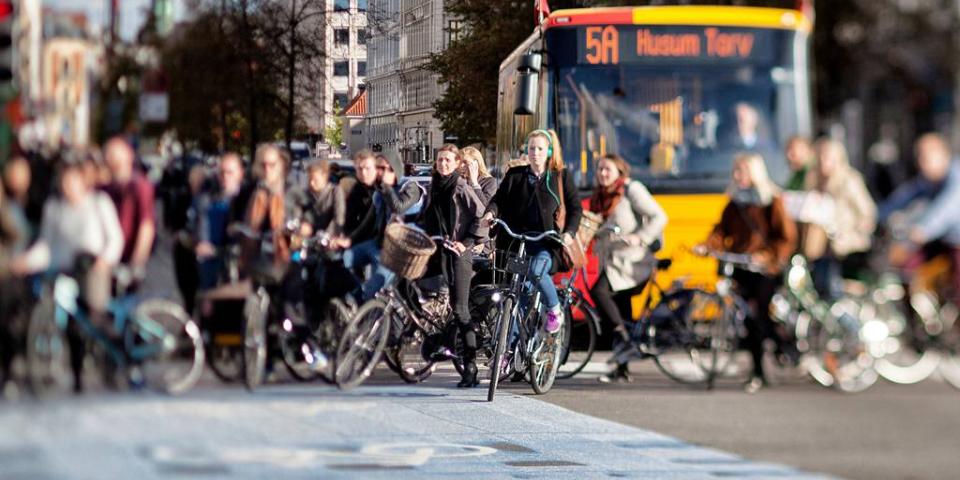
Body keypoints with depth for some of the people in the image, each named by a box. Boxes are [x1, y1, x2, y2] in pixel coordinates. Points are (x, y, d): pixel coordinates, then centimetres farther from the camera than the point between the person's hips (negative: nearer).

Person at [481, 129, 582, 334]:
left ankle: (555, 310, -10)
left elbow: (575, 207, 6)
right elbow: (500, 198, 6)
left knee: (536, 270, -33)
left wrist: (569, 232, -11)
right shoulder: (515, 175, 11)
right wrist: (490, 212, -17)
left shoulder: (561, 177, 6)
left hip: (545, 242, -3)